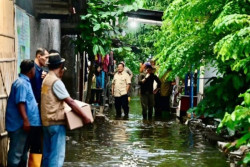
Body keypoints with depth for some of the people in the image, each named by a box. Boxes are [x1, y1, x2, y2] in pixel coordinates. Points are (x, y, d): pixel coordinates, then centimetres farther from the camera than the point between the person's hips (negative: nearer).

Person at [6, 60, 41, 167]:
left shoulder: (25, 82, 15)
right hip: (19, 124, -11)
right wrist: (25, 120, -27)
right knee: (16, 153, -5)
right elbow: (20, 103, -24)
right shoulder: (21, 84, -17)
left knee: (23, 151, 18)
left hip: (25, 123, 11)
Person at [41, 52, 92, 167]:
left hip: (47, 121, 9)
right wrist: (84, 117, -15)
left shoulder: (46, 79, 11)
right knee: (57, 154, -6)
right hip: (56, 122, -9)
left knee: (47, 154, 14)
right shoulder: (56, 82, -16)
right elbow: (70, 102, -18)